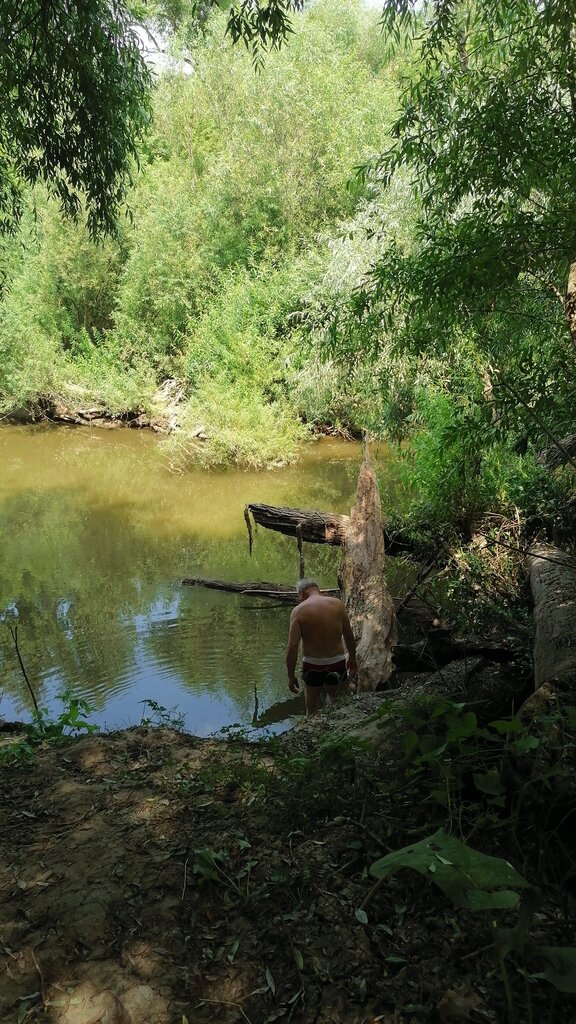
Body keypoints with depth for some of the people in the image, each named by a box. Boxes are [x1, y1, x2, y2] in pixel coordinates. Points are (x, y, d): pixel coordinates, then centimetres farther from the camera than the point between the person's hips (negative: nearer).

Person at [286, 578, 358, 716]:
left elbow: (292, 646, -14)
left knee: (312, 711, 15)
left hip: (312, 665, -2)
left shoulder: (299, 610, -10)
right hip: (337, 663, 2)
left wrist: (291, 676, -5)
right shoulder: (337, 604, -3)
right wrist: (352, 658, 20)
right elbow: (349, 636, 4)